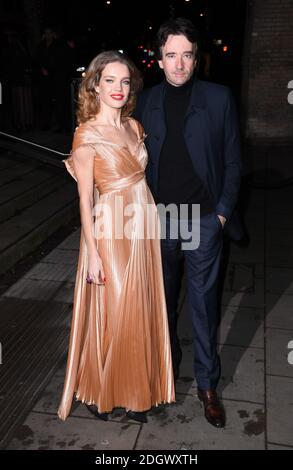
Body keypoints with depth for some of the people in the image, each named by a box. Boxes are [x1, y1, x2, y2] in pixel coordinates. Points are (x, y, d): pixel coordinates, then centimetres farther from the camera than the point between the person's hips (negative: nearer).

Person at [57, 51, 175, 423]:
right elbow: (85, 200, -12)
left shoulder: (133, 126, 9)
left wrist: (150, 222, 11)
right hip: (111, 232, -6)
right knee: (112, 313, 4)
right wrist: (92, 254, -13)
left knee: (140, 310, 14)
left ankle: (136, 389, 34)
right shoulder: (87, 134, -11)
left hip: (143, 226, 7)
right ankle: (101, 393, 28)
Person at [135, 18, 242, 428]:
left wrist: (223, 211, -6)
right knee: (163, 301, 16)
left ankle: (207, 383, 26)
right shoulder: (146, 101, 4)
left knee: (204, 305, 8)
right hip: (159, 220, 3)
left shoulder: (219, 98, -3)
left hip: (204, 221, -2)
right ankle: (169, 363, 39)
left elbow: (232, 161, 0)